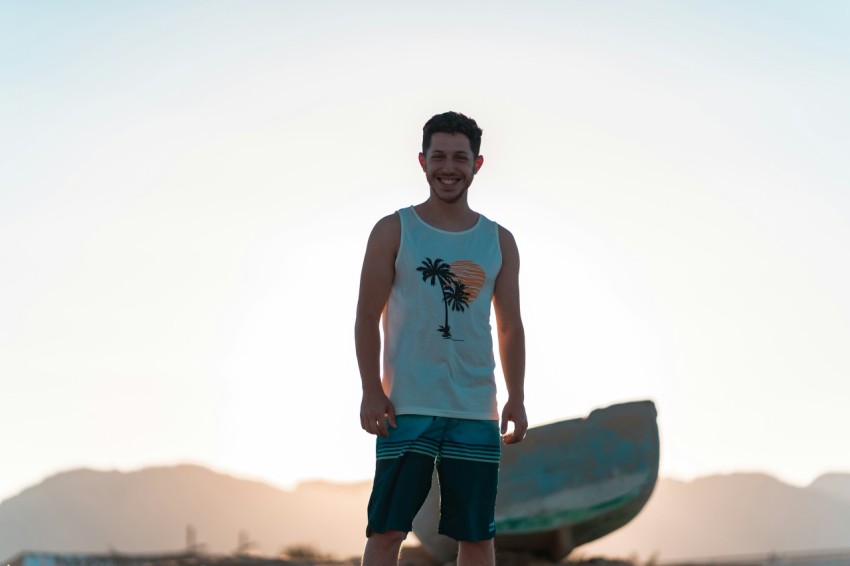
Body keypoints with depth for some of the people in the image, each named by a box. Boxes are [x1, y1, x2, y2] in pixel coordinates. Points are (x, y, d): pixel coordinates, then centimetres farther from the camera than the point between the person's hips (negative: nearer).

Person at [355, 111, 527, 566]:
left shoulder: (499, 241, 11)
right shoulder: (393, 231, 2)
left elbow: (511, 327, 12)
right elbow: (368, 316, 0)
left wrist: (516, 399, 4)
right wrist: (372, 392, -8)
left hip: (476, 412, 3)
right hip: (406, 408, -3)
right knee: (386, 529, -4)